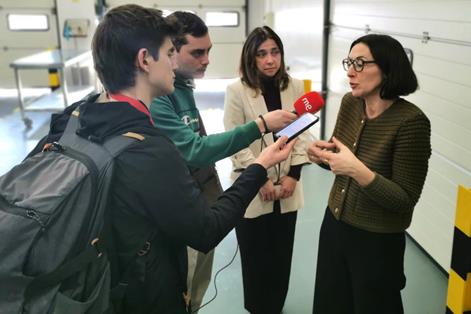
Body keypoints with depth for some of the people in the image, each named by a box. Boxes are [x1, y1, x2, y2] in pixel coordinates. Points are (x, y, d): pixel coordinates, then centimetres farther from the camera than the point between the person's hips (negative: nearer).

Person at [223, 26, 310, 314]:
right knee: (256, 258, 11)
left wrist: (293, 175, -7)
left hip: (287, 188, 3)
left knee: (282, 255, 15)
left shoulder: (295, 87, 0)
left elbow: (302, 134, 2)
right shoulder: (237, 91, -10)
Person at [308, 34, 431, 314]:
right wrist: (321, 154, -12)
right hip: (334, 225, 6)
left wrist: (358, 170, -34)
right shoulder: (350, 103, -4)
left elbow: (405, 200, -21)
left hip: (377, 241, -6)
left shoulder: (411, 121, -23)